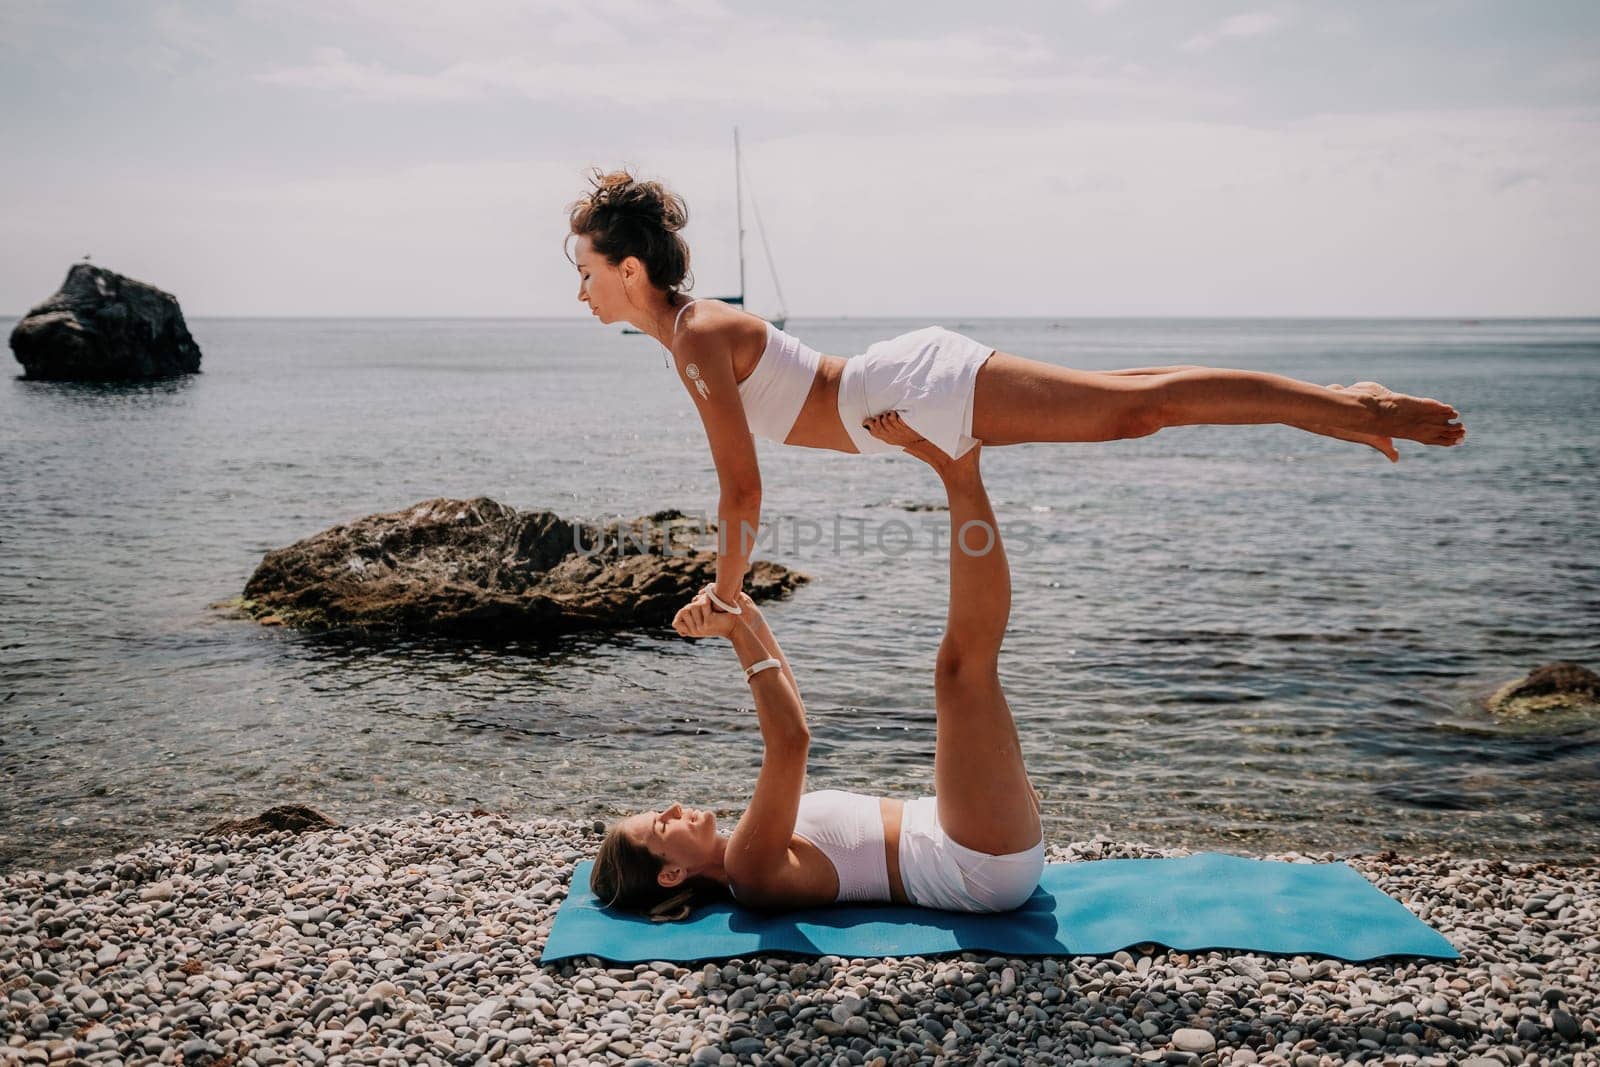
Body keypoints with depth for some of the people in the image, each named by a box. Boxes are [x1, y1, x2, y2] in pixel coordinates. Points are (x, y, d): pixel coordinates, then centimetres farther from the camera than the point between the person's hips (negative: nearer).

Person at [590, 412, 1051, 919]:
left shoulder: (753, 847, 12)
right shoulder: (750, 872, -16)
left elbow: (786, 712, 16)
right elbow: (790, 742, -30)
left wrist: (745, 616, 7)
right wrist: (738, 633, -23)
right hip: (989, 870, -8)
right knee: (962, 663, -22)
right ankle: (961, 475, -9)